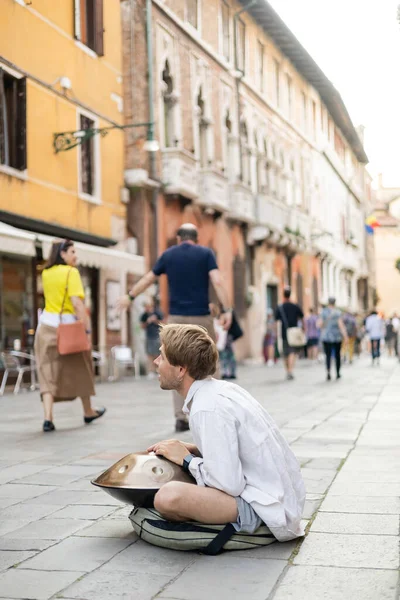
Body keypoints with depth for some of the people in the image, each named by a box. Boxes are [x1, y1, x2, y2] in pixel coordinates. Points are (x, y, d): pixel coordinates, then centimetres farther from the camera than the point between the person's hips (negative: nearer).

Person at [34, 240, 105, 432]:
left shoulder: (46, 273, 10)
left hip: (46, 326, 5)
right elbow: (77, 302, -19)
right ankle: (88, 412, 29)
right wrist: (86, 328, -17)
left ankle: (48, 418, -12)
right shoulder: (71, 272, -10)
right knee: (80, 369, 13)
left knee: (48, 372, 1)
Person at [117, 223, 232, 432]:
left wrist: (129, 297, 32)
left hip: (176, 318, 2)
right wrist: (227, 310, -15)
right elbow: (217, 282, -12)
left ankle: (181, 417, -1)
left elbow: (148, 279, 18)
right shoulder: (206, 253, 1)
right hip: (201, 318, -2)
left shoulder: (168, 255, 9)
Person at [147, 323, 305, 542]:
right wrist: (189, 449, 7)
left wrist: (186, 459, -8)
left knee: (168, 497, -29)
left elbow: (229, 484, -23)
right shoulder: (223, 388, 8)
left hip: (268, 511, -10)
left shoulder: (207, 409, -20)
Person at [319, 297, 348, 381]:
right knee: (337, 355, 14)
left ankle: (328, 371, -23)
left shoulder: (324, 312, -1)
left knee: (328, 355, -1)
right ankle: (338, 373, 22)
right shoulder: (338, 312, -5)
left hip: (326, 336, 0)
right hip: (337, 336, 0)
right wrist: (345, 336, -12)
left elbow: (321, 324, -3)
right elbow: (341, 324, -13)